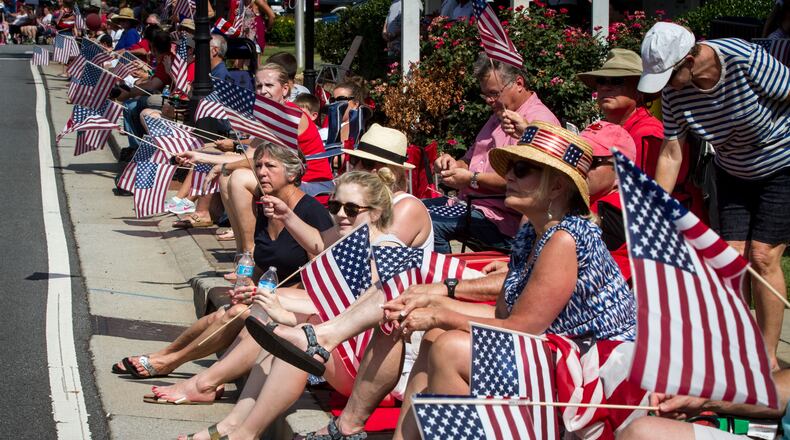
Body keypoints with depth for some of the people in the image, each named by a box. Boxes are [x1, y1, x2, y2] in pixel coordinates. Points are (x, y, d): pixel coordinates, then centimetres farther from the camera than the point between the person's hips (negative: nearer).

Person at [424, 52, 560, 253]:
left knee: (430, 224, -27)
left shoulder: (540, 120, -11)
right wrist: (455, 164, 7)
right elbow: (471, 160, 31)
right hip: (471, 203, 10)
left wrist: (472, 179, -20)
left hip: (501, 217, -10)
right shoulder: (498, 117, 23)